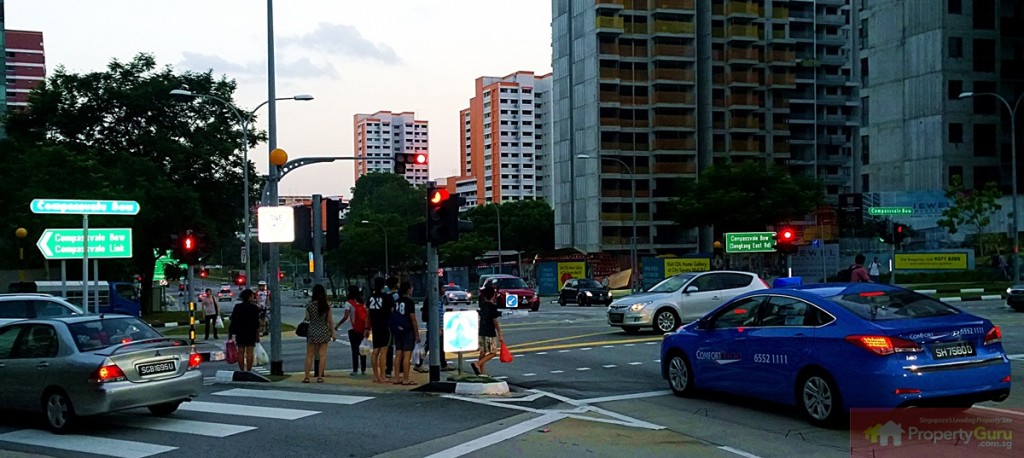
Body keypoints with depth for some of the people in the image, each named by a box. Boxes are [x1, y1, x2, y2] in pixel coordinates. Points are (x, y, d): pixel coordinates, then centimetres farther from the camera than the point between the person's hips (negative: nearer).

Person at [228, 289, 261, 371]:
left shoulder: (237, 307, 3)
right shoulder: (254, 308, -7)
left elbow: (233, 321, 2)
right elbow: (256, 323, -8)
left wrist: (230, 333, 8)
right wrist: (257, 334, -3)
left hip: (240, 333, 3)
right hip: (251, 333, -3)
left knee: (240, 352, 7)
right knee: (249, 352, -1)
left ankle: (241, 371, 7)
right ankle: (248, 371, -3)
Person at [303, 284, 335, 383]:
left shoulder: (309, 305, -6)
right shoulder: (327, 305, -6)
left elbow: (307, 319, -1)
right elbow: (330, 320, -3)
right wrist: (332, 333, 4)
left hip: (312, 331, 0)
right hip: (324, 332, 0)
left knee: (309, 355, 7)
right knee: (322, 355, 4)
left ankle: (307, 377, 8)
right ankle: (320, 377, 1)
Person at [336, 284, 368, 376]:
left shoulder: (349, 303, -6)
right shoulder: (362, 303, 12)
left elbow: (346, 316, -16)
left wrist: (337, 325, -9)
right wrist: (367, 328, 13)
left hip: (355, 329, -5)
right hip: (363, 329, 5)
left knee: (355, 350, -1)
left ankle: (355, 370, -4)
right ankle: (363, 369, 14)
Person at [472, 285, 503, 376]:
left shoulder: (482, 305, 4)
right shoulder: (493, 307, -13)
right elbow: (495, 321, -13)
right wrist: (500, 335, -11)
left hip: (482, 332, 7)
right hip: (490, 333, -7)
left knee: (483, 352, 11)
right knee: (493, 353, -2)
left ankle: (482, 372, 11)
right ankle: (477, 364, -19)